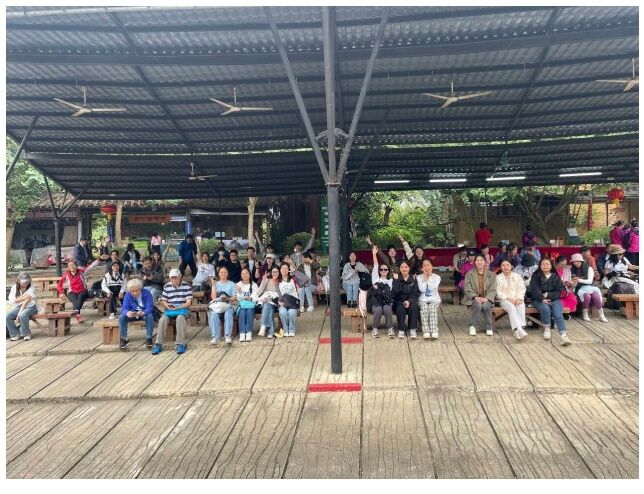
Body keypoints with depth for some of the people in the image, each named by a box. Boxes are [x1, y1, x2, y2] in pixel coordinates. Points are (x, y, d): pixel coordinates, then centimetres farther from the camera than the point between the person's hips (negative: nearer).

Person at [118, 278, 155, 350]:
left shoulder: (146, 293, -15)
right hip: (132, 314, 3)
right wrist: (127, 313, -40)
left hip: (144, 313, -3)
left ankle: (149, 338, -22)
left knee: (150, 317, -35)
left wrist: (142, 313, -45)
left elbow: (150, 307, -22)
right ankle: (124, 339, -10)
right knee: (121, 318, -25)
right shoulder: (128, 295, -7)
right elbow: (124, 308, -13)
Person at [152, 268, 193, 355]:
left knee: (180, 318, -37)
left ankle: (181, 344, -35)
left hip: (183, 309, -3)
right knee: (162, 319, -29)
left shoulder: (186, 286, 0)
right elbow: (163, 301, 11)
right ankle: (159, 344, -25)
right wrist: (167, 306, -12)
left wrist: (178, 307, -21)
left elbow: (188, 302, -5)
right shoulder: (167, 286, 10)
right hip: (169, 310, 3)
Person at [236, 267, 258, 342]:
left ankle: (249, 333, -40)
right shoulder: (238, 285, 12)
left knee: (249, 311, -32)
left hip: (251, 305, 0)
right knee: (242, 312, -32)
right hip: (242, 305, 0)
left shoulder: (254, 285, 11)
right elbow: (238, 299, 1)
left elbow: (255, 298, -1)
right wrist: (239, 292, -19)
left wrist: (250, 298, -23)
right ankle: (242, 333, -41)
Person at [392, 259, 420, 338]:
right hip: (399, 301, -1)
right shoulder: (397, 279, 0)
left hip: (411, 300, 1)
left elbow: (415, 293, 0)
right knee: (400, 308, -32)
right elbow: (394, 292, -15)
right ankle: (401, 330, -25)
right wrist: (396, 280, -23)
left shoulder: (413, 279, 4)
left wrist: (409, 301, -17)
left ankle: (413, 329, -25)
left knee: (413, 307, -31)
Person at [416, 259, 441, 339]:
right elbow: (422, 289, -9)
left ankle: (434, 332, -37)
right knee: (424, 308, -34)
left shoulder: (436, 277, 8)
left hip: (434, 299, 0)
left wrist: (429, 276, -4)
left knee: (432, 308, -34)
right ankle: (426, 332, -35)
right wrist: (425, 276, -5)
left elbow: (431, 287, -11)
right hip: (423, 300, 0)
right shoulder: (419, 277, 9)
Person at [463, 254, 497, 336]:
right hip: (473, 298, -1)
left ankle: (489, 328, -13)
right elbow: (467, 289, -1)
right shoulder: (469, 274, 7)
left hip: (486, 298, 1)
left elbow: (493, 289, 2)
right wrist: (476, 297, -16)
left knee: (486, 306, -32)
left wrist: (486, 298, -15)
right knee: (478, 305, -34)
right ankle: (473, 326, -16)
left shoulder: (491, 274, 10)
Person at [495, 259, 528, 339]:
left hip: (517, 299, 2)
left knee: (521, 305, -33)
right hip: (504, 300, -2)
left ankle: (519, 328, -44)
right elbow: (498, 292, 0)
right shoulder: (498, 277, 10)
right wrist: (508, 298, -15)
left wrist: (519, 298, -13)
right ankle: (519, 329, -49)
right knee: (511, 307, -35)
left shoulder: (517, 276, 16)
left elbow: (522, 289, 6)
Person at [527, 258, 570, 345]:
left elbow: (560, 291, 6)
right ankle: (546, 329, -13)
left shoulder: (556, 277, 13)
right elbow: (534, 290, -7)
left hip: (554, 299, 2)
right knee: (545, 309, -33)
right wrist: (542, 299, -20)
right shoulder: (535, 276, 7)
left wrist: (548, 295, -11)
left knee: (558, 314, -25)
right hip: (539, 299, -1)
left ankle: (563, 334, -36)